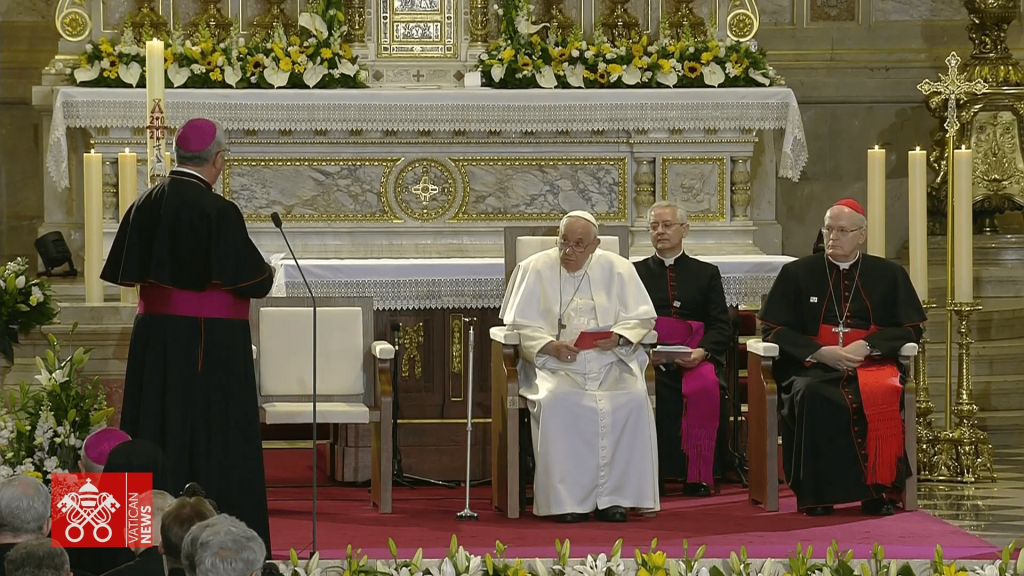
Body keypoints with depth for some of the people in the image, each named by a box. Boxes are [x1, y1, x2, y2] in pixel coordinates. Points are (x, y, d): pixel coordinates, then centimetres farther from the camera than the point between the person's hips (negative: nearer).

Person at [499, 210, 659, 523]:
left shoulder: (617, 269, 10)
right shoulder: (534, 269, 7)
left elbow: (641, 318, 8)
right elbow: (519, 325, 3)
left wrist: (618, 337, -13)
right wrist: (550, 346, -16)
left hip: (610, 364, 1)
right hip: (556, 366, -1)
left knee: (633, 400, -29)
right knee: (557, 402, -34)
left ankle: (613, 496, -22)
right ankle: (569, 499, -27)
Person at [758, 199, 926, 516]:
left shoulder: (890, 275, 14)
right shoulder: (796, 273, 12)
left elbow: (909, 329, 9)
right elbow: (773, 329, 7)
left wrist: (866, 347, -9)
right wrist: (820, 352, -9)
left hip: (872, 364, 0)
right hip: (811, 367, 0)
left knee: (881, 396, -36)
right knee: (809, 395, -37)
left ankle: (876, 490, -27)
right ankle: (816, 495, -31)